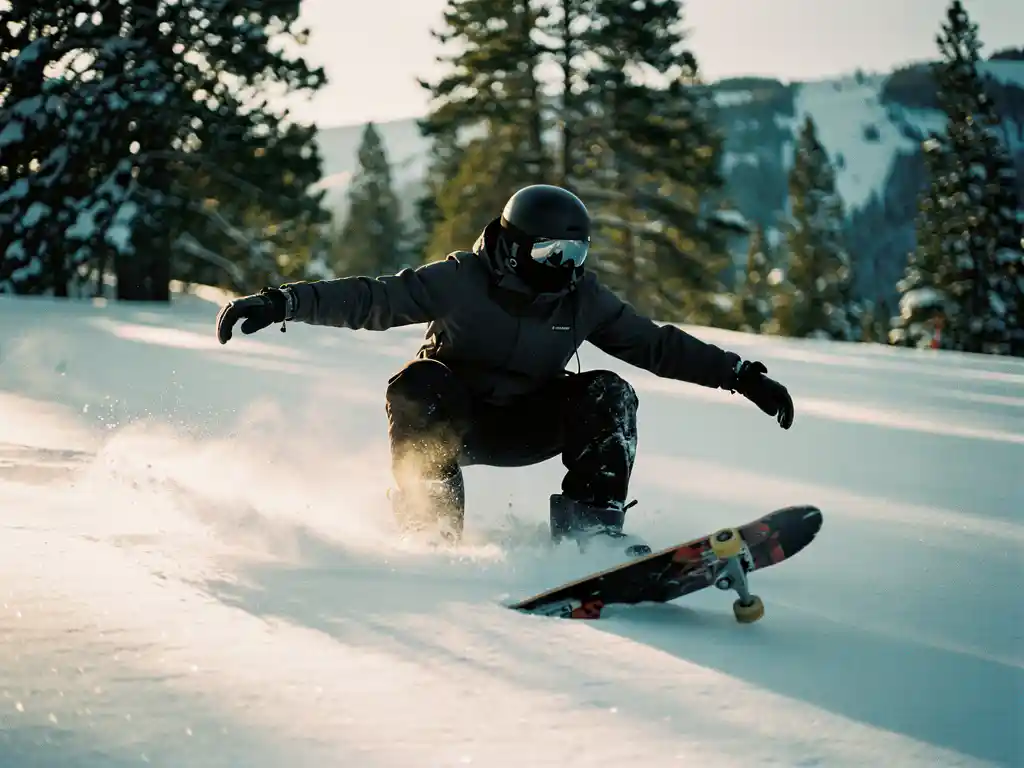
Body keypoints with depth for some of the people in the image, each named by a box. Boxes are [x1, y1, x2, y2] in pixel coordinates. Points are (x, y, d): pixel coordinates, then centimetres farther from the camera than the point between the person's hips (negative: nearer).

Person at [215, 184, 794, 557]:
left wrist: (741, 375, -5)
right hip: (450, 419, -3)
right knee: (418, 386, -35)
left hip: (525, 429, 3)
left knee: (609, 396, -19)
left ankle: (590, 525, -24)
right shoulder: (461, 280, -18)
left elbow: (658, 345, 0)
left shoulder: (583, 299, -6)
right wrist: (284, 302, -33)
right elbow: (371, 299, -22)